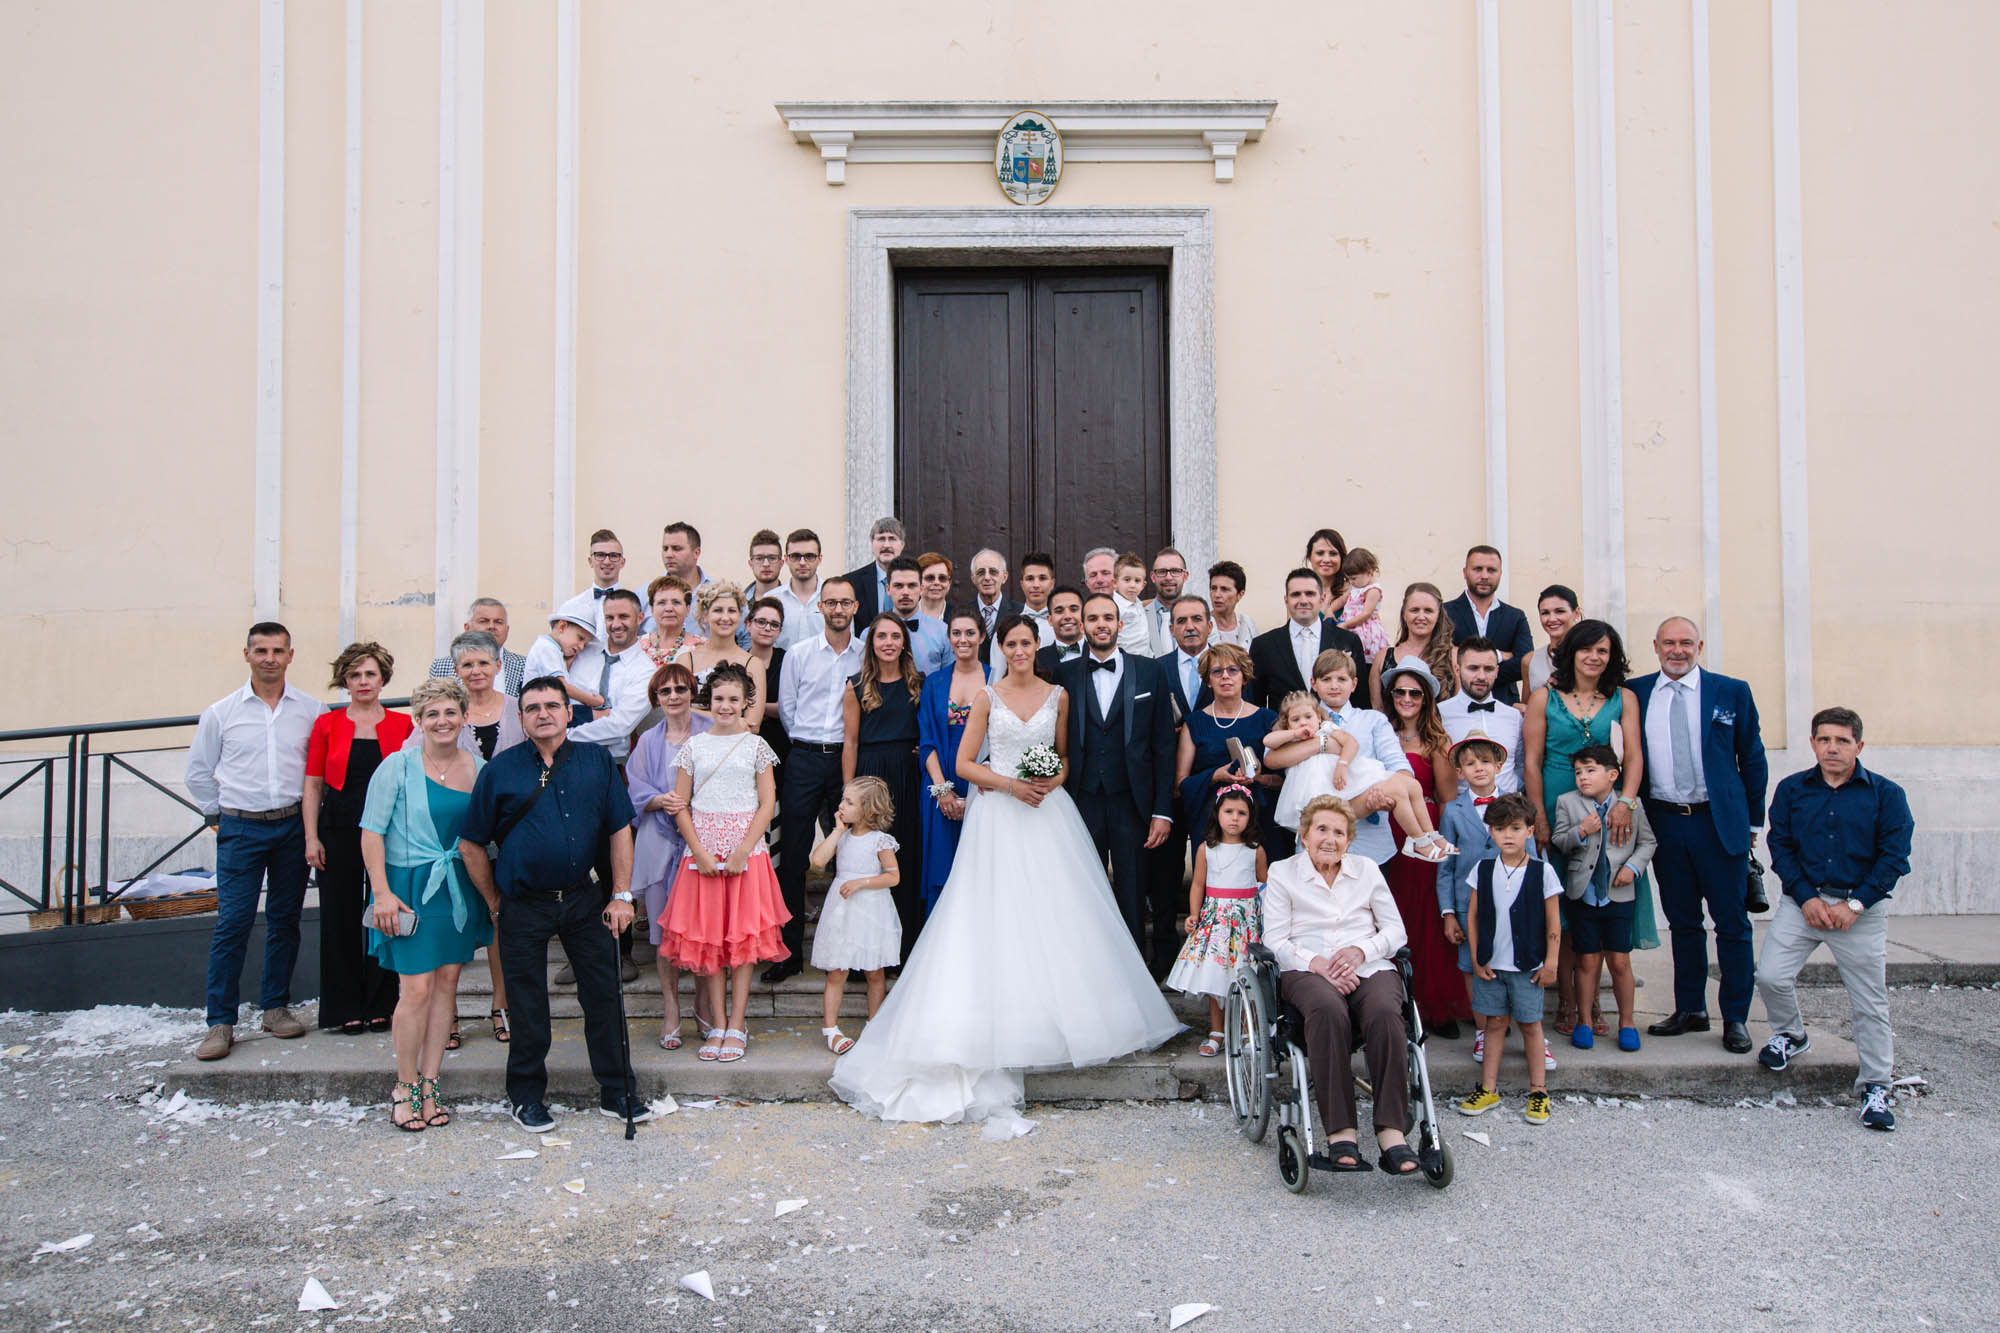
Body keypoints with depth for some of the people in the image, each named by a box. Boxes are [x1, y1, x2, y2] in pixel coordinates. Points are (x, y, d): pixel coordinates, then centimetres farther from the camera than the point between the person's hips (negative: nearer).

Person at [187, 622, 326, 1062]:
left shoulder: (312, 710, 3)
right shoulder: (221, 713, 2)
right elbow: (198, 772, 12)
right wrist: (219, 815, 7)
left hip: (292, 827, 1)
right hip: (240, 829, -1)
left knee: (284, 921, 8)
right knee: (231, 924, -5)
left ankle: (276, 1007, 20)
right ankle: (220, 1023, 1)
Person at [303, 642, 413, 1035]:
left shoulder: (402, 725, 5)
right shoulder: (327, 724, 5)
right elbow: (312, 785, 4)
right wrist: (311, 838, -3)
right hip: (339, 831, 0)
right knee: (341, 917, 4)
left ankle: (380, 1006, 16)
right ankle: (346, 1009, 16)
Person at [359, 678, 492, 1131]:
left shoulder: (478, 768, 5)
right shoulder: (399, 766, -8)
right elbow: (372, 831, -8)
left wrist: (491, 887, 9)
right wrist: (382, 892, -14)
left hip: (460, 887, 5)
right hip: (411, 885, -4)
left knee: (447, 982, 7)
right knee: (417, 987, -6)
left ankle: (429, 1086, 18)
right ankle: (404, 1088, 11)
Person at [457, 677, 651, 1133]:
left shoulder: (597, 761, 3)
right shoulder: (500, 769, -1)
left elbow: (620, 829, 4)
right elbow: (471, 844, 3)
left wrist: (621, 895, -1)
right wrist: (497, 902, 2)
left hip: (585, 900, 2)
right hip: (525, 906, -1)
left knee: (604, 995, 7)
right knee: (528, 1005, 9)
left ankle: (616, 1091, 20)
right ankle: (526, 1096, 26)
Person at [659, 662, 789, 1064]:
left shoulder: (755, 745, 3)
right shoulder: (694, 746, 7)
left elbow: (767, 804, -1)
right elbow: (681, 806, 4)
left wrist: (741, 852, -10)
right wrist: (700, 853, -7)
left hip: (745, 853, -1)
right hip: (702, 853, 2)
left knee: (743, 935, -1)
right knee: (706, 936, 2)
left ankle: (737, 1026, 6)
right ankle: (717, 1024, 10)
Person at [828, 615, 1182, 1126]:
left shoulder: (1057, 696, 9)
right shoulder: (988, 697, 2)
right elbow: (965, 763, 0)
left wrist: (1054, 779, -5)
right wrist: (1010, 784, -12)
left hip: (1049, 814, 2)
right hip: (1000, 816, -2)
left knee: (1055, 915, 1)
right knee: (1001, 918, -5)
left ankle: (1060, 1020, 12)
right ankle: (1006, 1025, -1)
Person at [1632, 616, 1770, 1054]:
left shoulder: (1732, 692, 1)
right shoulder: (1635, 694, 4)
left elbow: (1753, 759, 6)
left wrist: (1753, 821, 6)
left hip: (1720, 822, -2)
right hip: (1664, 822, 2)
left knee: (1732, 922, 2)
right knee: (1682, 922, 11)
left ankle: (1736, 1019, 12)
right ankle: (1690, 1010, 22)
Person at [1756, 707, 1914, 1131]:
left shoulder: (1886, 794, -2)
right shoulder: (1792, 790, 4)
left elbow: (1893, 857, -5)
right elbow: (1781, 847, 3)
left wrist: (1854, 905, -12)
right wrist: (1806, 897, -9)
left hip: (1862, 909, -1)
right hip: (1802, 901, 2)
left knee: (1869, 1000, 2)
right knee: (1770, 975, -9)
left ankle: (1875, 1087, 15)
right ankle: (1791, 1035, 22)